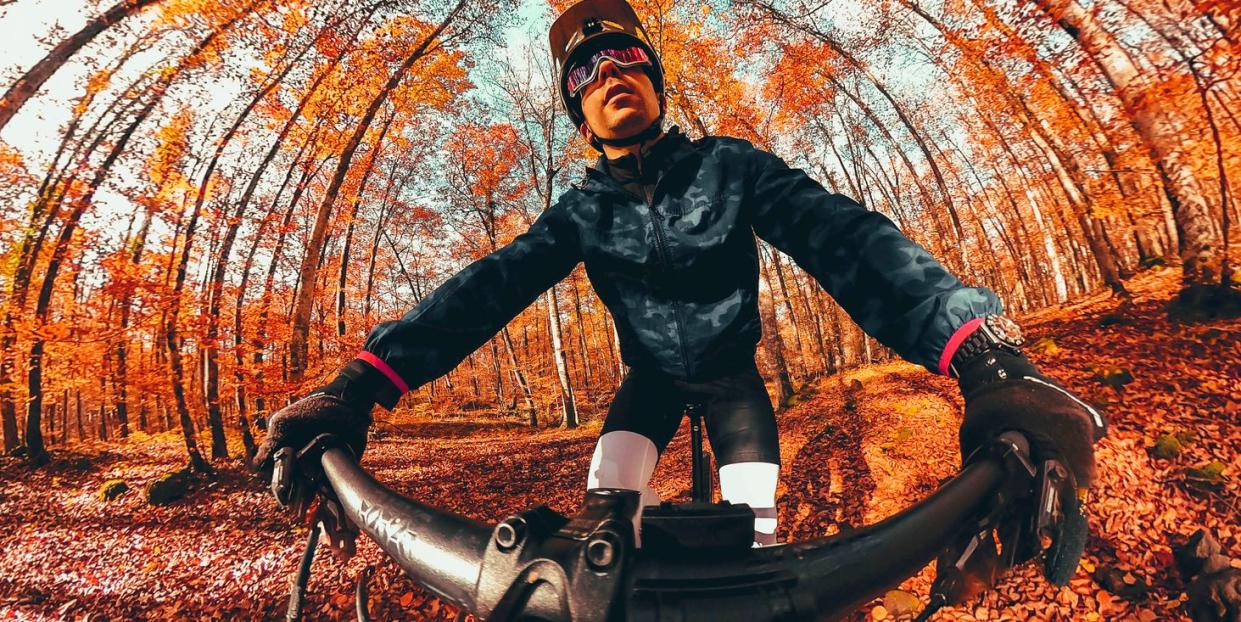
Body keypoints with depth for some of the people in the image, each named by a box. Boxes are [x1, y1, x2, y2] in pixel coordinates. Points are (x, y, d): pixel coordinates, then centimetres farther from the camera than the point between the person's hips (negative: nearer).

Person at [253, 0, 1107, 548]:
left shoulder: (732, 169, -19)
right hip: (652, 376, 1)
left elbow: (845, 238, -33)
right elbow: (490, 286, -26)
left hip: (733, 373, 0)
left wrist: (985, 356, -49)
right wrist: (365, 382, -38)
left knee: (754, 526, -4)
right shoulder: (583, 211, -15)